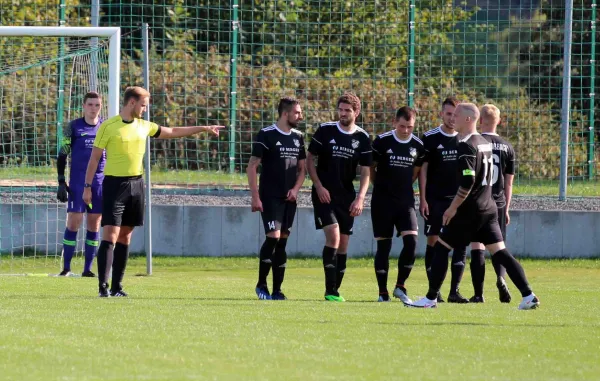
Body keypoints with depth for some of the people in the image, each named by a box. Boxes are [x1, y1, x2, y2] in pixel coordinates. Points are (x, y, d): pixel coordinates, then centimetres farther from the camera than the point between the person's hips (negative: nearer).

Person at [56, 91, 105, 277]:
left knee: (94, 225, 3)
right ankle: (66, 268, -2)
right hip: (77, 183, -3)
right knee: (73, 223, -7)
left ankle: (88, 269, 8)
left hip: (100, 183, 3)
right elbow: (62, 156, 3)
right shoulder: (73, 127, 1)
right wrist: (61, 183, -5)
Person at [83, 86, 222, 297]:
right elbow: (95, 157, -4)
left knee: (125, 236, 7)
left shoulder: (144, 126, 10)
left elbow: (173, 132, 22)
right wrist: (87, 186, -8)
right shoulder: (108, 127, -7)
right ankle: (103, 286, -14)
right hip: (114, 184, -6)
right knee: (110, 235, -12)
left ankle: (117, 286, 10)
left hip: (136, 184, 6)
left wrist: (204, 128, 24)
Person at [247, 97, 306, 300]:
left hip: (289, 199, 6)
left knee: (282, 242, 6)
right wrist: (255, 197, -13)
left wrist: (295, 189, 2)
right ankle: (261, 285, -3)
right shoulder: (266, 135, -8)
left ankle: (277, 290, 9)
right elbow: (252, 167, -8)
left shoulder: (298, 137, 12)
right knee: (273, 237, -17)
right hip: (270, 198, -6)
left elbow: (302, 168, 20)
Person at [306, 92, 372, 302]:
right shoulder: (325, 130, -4)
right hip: (324, 194, -3)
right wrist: (319, 187, -8)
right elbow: (309, 159, 3)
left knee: (343, 244, 5)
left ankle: (335, 291, 15)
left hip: (347, 196, 3)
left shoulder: (362, 138, 1)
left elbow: (365, 172, 3)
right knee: (333, 235, -19)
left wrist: (360, 198, -10)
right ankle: (330, 290, -18)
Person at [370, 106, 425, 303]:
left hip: (405, 200, 2)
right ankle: (383, 292, 7)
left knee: (411, 241, -12)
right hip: (382, 200, -2)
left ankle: (400, 287, 2)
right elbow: (371, 167, 5)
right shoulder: (382, 141, -7)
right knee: (383, 245, 0)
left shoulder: (418, 145, 2)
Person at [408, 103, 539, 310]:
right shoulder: (485, 143, 13)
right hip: (489, 208, 8)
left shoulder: (467, 146, -15)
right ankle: (528, 296, -3)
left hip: (469, 211, -8)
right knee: (500, 252, 6)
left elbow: (467, 182, -23)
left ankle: (430, 298, 5)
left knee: (440, 248, 2)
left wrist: (453, 208, -16)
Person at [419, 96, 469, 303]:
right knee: (433, 241, -3)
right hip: (435, 199, -3)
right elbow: (423, 169, -1)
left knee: (461, 243, -4)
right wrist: (423, 199, -7)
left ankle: (454, 291, 0)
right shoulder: (430, 138, -2)